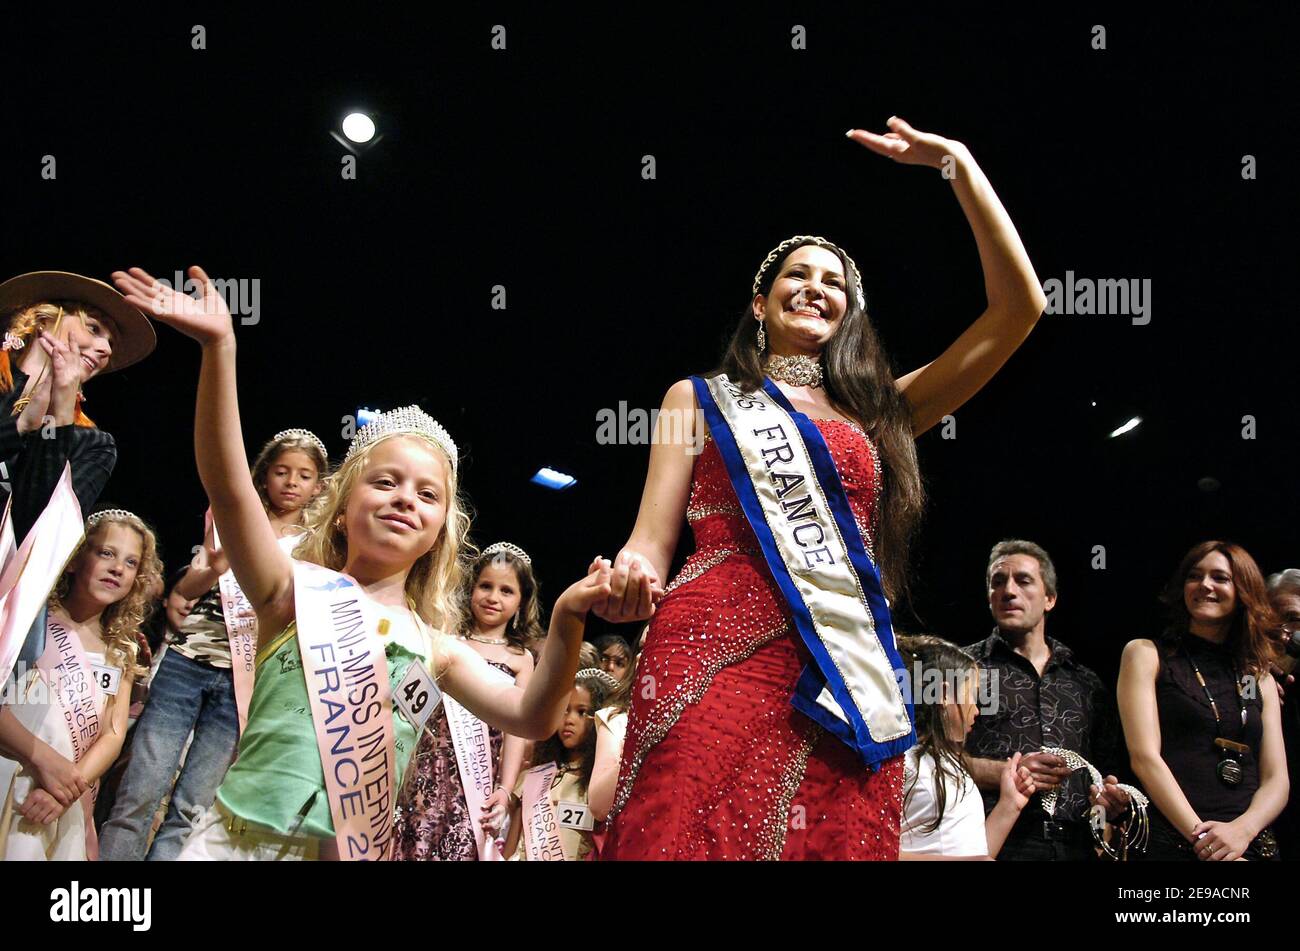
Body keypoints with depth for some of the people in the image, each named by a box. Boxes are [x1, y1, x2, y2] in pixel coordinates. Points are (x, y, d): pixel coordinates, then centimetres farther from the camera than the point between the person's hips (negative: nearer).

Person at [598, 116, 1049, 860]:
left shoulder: (880, 412, 21)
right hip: (715, 659, -2)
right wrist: (632, 578, -16)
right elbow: (651, 542, 9)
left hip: (848, 677, 2)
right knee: (697, 838, -14)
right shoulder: (701, 399, 19)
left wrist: (957, 163, 17)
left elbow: (1020, 306, 16)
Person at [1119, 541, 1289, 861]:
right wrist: (1201, 837, -18)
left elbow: (1276, 780, 5)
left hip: (1251, 846, 3)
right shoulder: (1145, 654, 3)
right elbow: (1145, 757, -8)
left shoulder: (1260, 679, 14)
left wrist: (1242, 830, -15)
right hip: (1169, 844, -3)